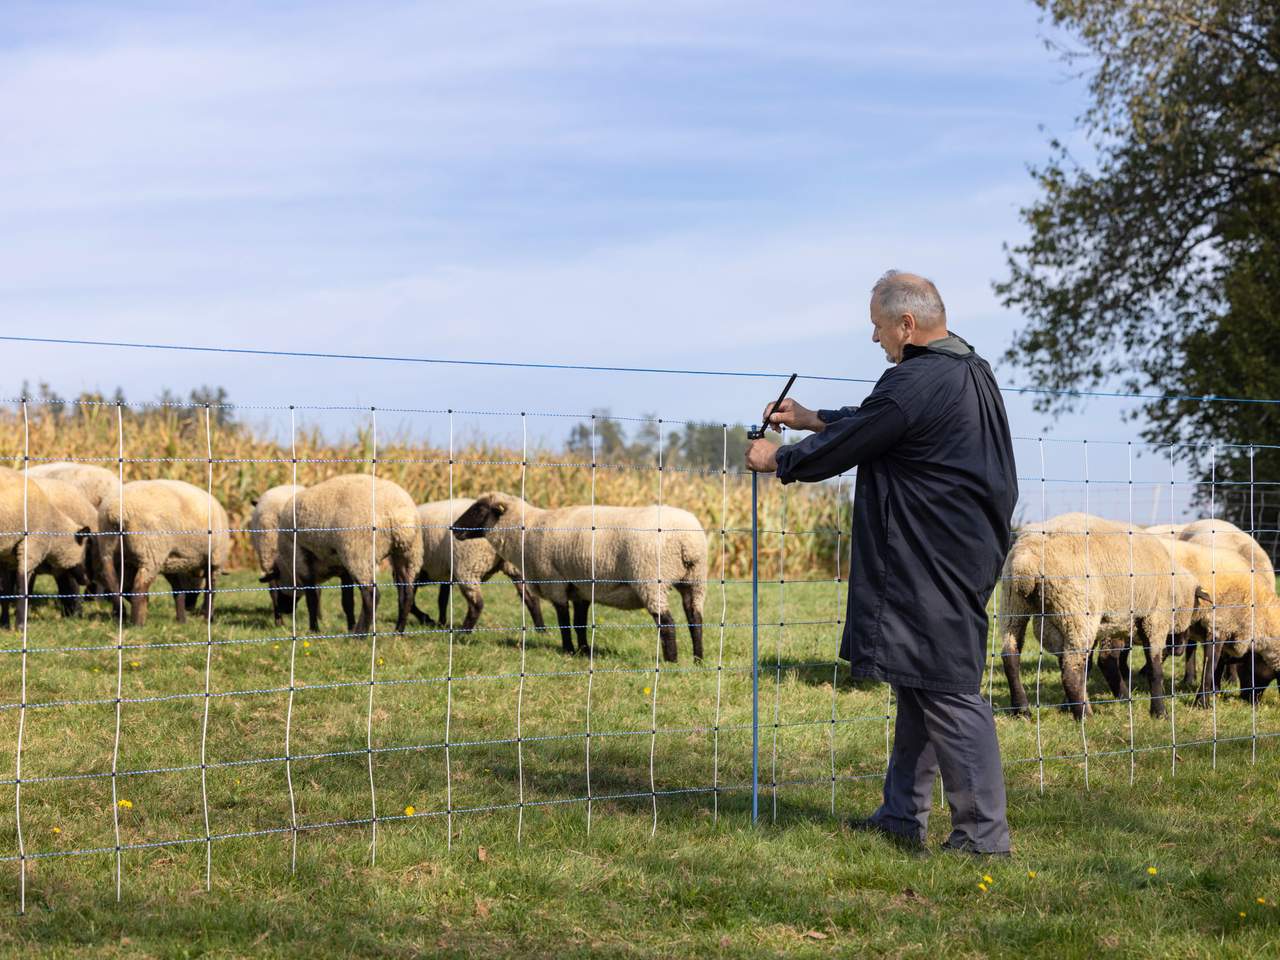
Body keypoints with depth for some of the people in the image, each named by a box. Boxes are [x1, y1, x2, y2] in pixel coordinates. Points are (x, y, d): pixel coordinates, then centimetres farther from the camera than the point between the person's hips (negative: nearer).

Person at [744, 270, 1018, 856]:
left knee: (946, 691, -6)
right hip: (962, 557, 11)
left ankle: (984, 831, -2)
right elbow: (872, 423, 26)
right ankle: (903, 815, 24)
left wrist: (779, 461, 6)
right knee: (920, 686, 16)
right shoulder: (971, 373, 13)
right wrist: (812, 420, 29)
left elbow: (846, 447, -11)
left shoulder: (916, 384, -20)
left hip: (934, 566, -11)